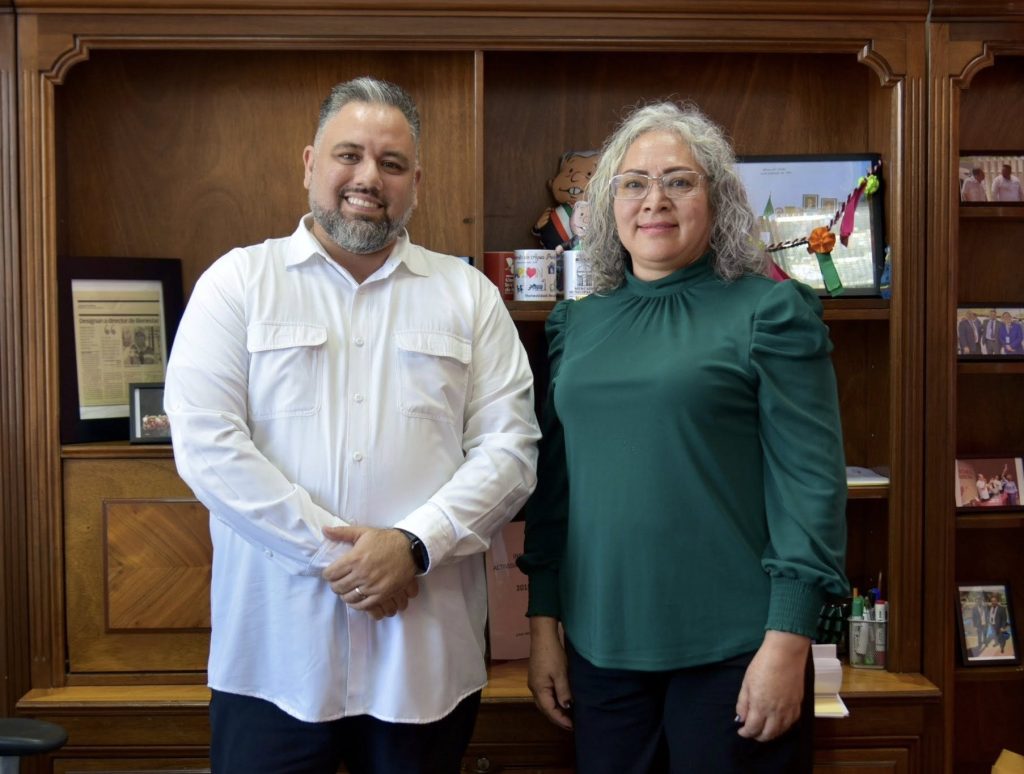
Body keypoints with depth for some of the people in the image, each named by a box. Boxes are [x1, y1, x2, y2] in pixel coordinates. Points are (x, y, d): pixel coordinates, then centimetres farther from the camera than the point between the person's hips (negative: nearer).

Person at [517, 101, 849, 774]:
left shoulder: (771, 310, -5)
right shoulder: (578, 323, 9)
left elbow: (811, 481, -9)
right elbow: (554, 478, 12)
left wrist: (788, 641, -14)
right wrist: (544, 623, 10)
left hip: (731, 650, -4)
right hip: (600, 647, 4)